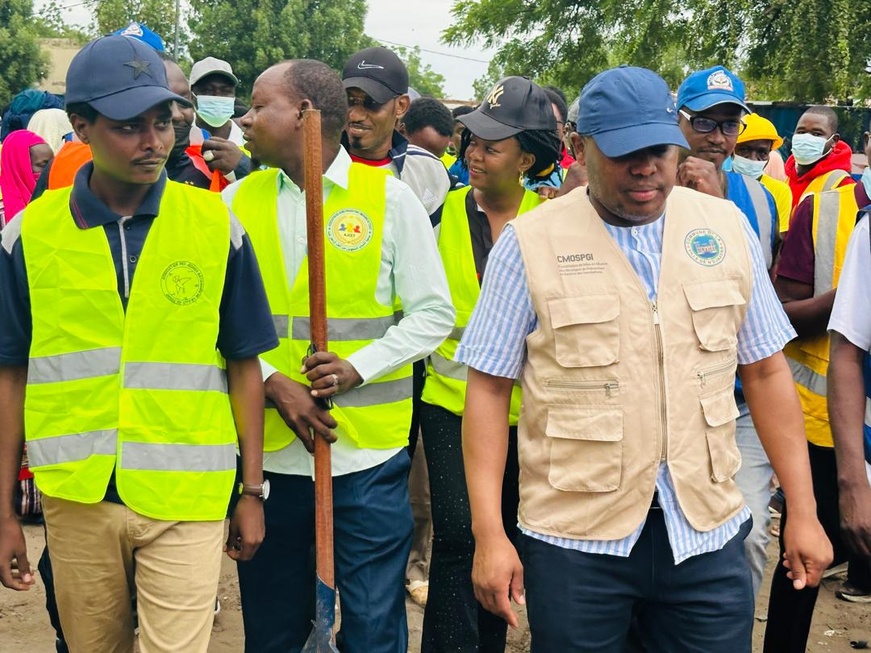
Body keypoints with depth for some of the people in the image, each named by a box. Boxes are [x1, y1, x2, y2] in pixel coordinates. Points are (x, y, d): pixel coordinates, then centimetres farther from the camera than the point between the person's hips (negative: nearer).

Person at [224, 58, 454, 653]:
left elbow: (433, 314, -2)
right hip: (267, 452, 3)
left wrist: (358, 367, -15)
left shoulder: (389, 197, -3)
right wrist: (272, 384, -12)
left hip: (367, 454, -2)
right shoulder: (237, 201, 5)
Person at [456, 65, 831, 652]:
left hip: (707, 532, 3)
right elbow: (488, 387, -4)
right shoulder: (530, 243, -6)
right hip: (575, 537, -2)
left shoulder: (727, 228, 3)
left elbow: (766, 371, 7)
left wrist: (804, 512, 6)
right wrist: (489, 534, -8)